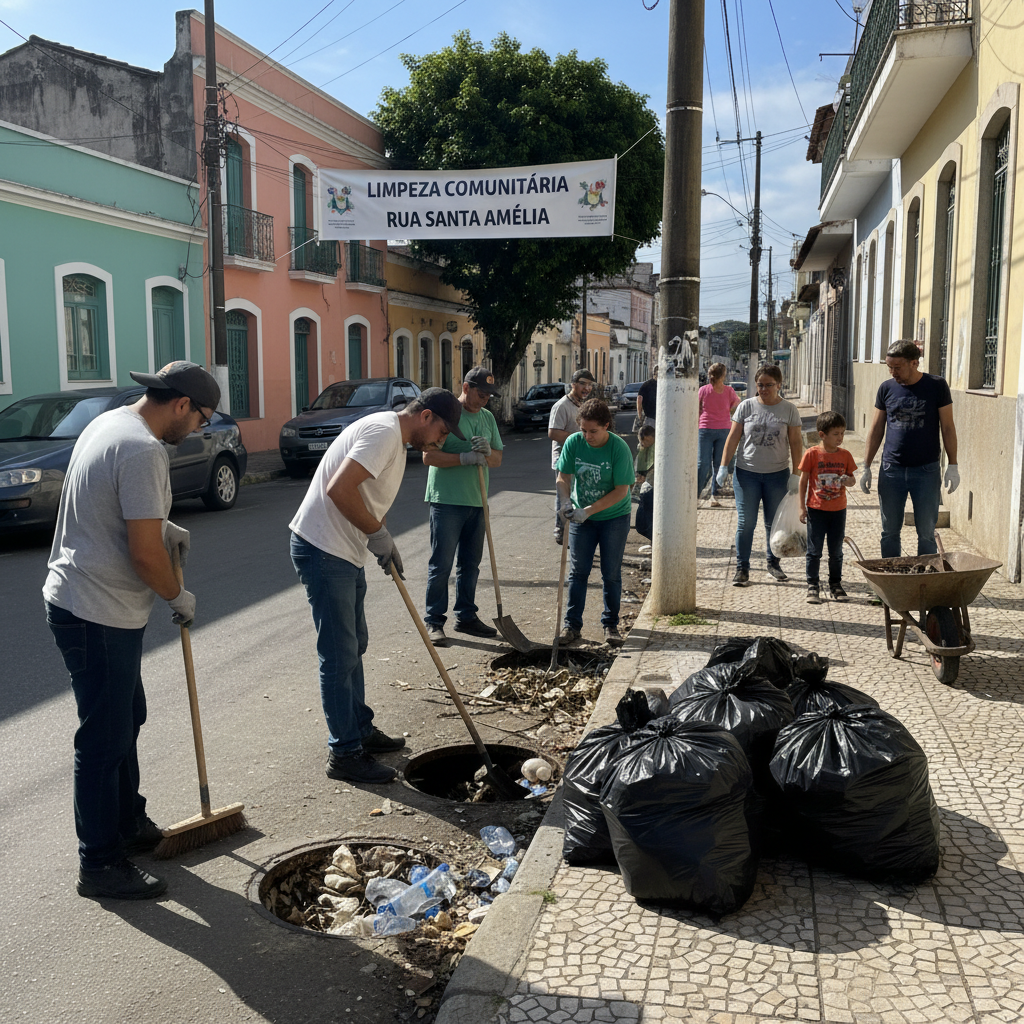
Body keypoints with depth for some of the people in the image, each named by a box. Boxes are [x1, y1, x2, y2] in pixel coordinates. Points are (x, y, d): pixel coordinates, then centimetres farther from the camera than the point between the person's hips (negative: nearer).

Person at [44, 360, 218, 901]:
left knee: (125, 720, 22)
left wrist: (161, 526, 18)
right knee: (105, 739, 0)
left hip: (82, 603, 11)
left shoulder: (109, 423, 9)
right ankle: (101, 865, 13)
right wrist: (179, 598, -7)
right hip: (99, 615, -11)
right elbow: (145, 555, -24)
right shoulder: (143, 451, -23)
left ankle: (129, 825, 37)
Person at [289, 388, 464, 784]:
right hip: (323, 550, -11)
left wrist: (386, 545, 15)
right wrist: (378, 533, -19)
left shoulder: (395, 441, 16)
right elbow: (340, 488, -29)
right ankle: (344, 753, 6)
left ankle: (360, 729, 34)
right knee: (340, 655, -4)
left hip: (345, 553, 11)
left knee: (354, 646, 20)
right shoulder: (384, 432, -18)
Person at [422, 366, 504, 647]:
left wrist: (487, 452, -9)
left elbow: (498, 460, 14)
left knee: (470, 563, 13)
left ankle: (466, 616, 23)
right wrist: (465, 458, -21)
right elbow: (429, 456, -13)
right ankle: (434, 620, 5)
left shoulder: (487, 417, 13)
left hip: (477, 502, 7)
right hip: (447, 500, -6)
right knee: (441, 564, -3)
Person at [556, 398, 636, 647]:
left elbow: (621, 490, -19)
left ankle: (611, 625, 17)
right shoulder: (573, 442, -11)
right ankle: (572, 624, 11)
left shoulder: (619, 448, -20)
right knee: (578, 571, 3)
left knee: (611, 573, 4)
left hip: (614, 517, -2)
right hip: (581, 516, 2)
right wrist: (566, 501, -23)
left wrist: (589, 510, -24)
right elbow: (563, 477, -3)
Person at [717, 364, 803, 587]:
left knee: (774, 523, 10)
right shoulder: (746, 406, 1)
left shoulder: (789, 409, 3)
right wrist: (723, 466, -4)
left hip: (777, 474, 1)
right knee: (745, 522, -2)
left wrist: (795, 474, -1)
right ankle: (742, 568, 6)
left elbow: (796, 442, 4)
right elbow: (733, 437, 2)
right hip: (746, 472, -1)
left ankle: (774, 564, 25)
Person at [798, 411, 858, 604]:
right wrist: (802, 507, -4)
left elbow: (852, 478, 11)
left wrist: (849, 481, -14)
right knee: (814, 550, 2)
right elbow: (803, 481, -2)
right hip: (816, 510, -3)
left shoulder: (845, 455, 1)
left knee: (836, 551, 11)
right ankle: (812, 586, 11)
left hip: (838, 510, 3)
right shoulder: (812, 454, -8)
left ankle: (836, 584, 23)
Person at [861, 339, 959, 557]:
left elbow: (947, 427, 0)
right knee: (890, 532, 8)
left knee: (926, 533, 4)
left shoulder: (936, 386, -4)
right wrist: (866, 467, 7)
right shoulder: (886, 388, 3)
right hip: (891, 470, 2)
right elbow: (876, 429, 9)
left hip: (926, 471, -2)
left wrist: (952, 466, -5)